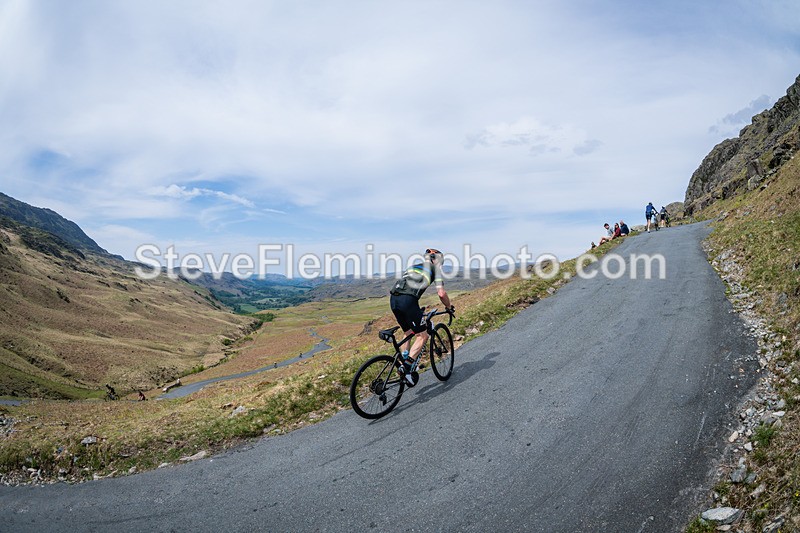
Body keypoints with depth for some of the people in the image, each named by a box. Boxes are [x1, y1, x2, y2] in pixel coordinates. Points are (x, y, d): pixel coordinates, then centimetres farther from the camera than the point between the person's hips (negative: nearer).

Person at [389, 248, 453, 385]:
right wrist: (449, 307, 22)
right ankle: (407, 367, -11)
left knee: (408, 333, 23)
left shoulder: (413, 266, 34)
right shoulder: (435, 268, 16)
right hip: (408, 300, -7)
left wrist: (417, 310, 44)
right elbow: (441, 293, 4)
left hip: (393, 299, 7)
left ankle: (404, 362, 19)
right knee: (422, 336, 3)